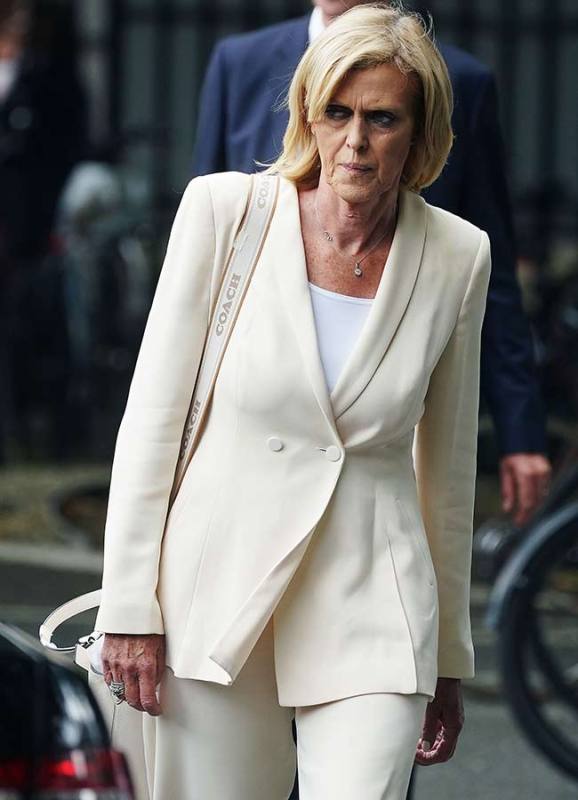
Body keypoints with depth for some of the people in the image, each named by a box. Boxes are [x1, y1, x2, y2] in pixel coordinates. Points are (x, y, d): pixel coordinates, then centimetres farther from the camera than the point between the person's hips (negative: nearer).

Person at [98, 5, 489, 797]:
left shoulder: (457, 257, 1)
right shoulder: (225, 211, -4)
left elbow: (448, 466, 11)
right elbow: (153, 414, -2)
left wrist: (450, 662, 15)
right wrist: (130, 607, -6)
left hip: (371, 609, 0)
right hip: (217, 595, 0)